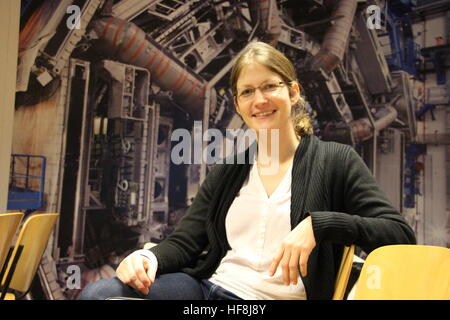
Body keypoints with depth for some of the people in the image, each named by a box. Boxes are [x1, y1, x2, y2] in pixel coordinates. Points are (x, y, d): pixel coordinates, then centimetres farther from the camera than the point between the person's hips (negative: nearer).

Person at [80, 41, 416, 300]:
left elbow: (401, 234, -6)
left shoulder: (335, 160, 1)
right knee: (98, 293, -20)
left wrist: (319, 224, -21)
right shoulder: (227, 172, 13)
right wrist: (149, 257, -13)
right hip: (211, 286, 5)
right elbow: (185, 242, 9)